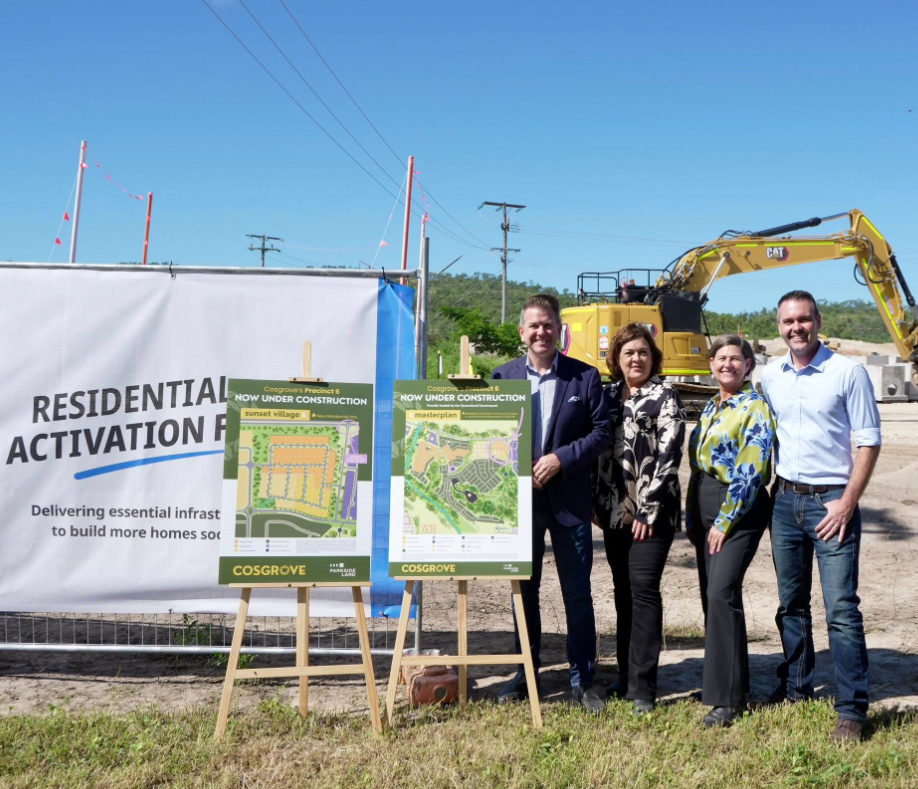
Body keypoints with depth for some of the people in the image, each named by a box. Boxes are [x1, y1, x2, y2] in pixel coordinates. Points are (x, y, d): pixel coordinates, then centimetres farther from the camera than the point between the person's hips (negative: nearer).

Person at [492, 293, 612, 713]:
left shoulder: (585, 376, 0)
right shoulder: (502, 376, 4)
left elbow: (601, 431, -2)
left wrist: (561, 458, -14)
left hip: (569, 499, -1)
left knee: (577, 593, 5)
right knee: (523, 590, 13)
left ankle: (582, 679, 18)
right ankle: (524, 672, 28)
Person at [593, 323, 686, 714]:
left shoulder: (665, 396, -3)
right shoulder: (608, 395, 13)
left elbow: (669, 454, -11)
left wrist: (648, 508, -16)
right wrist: (596, 503, 9)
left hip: (652, 510, -6)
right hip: (615, 509, 6)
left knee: (643, 589, -9)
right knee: (623, 591, 11)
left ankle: (642, 687, -5)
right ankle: (626, 676, 20)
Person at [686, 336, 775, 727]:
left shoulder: (755, 408, -9)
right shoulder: (711, 407, 15)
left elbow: (750, 473, -16)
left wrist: (724, 521, -16)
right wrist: (692, 517, 15)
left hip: (740, 509, -8)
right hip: (706, 506, 8)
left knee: (722, 592, -15)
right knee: (711, 593, 10)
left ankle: (728, 697, -8)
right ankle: (720, 678, 22)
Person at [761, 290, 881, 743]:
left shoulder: (848, 372, -6)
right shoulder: (770, 377, 7)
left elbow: (869, 441, -7)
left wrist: (848, 502, -13)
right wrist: (765, 491, 7)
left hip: (831, 501, -5)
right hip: (785, 500, 5)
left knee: (841, 608, -6)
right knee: (790, 603, 14)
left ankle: (852, 709, 3)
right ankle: (795, 688, 28)